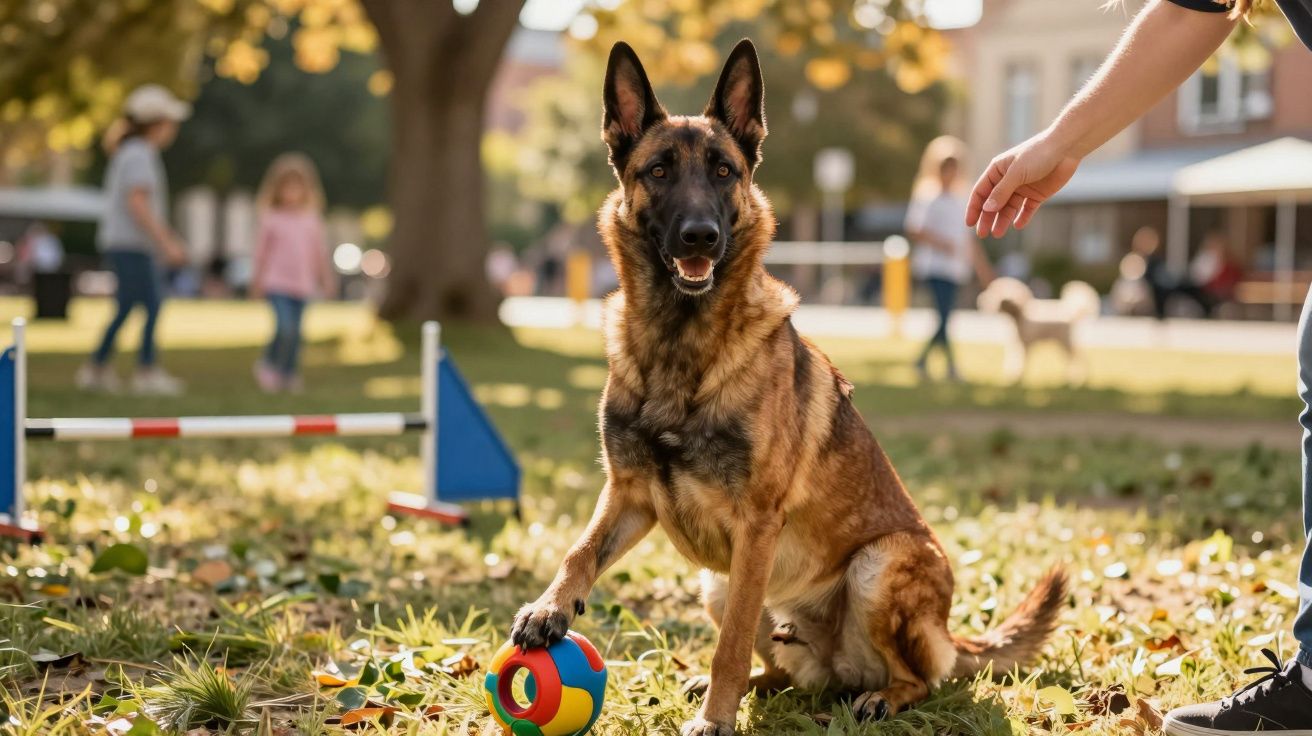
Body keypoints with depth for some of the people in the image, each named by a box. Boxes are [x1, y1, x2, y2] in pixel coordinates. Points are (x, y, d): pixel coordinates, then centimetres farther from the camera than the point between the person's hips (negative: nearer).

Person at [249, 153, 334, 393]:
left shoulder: (312, 220, 7)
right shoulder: (270, 219, -2)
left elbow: (320, 251, 14)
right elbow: (261, 252, 3)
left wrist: (326, 279, 15)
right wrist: (257, 282, 5)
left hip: (303, 284, 4)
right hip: (277, 283, -3)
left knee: (296, 331, 7)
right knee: (285, 327, -16)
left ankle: (290, 374, 21)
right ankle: (268, 365, 7)